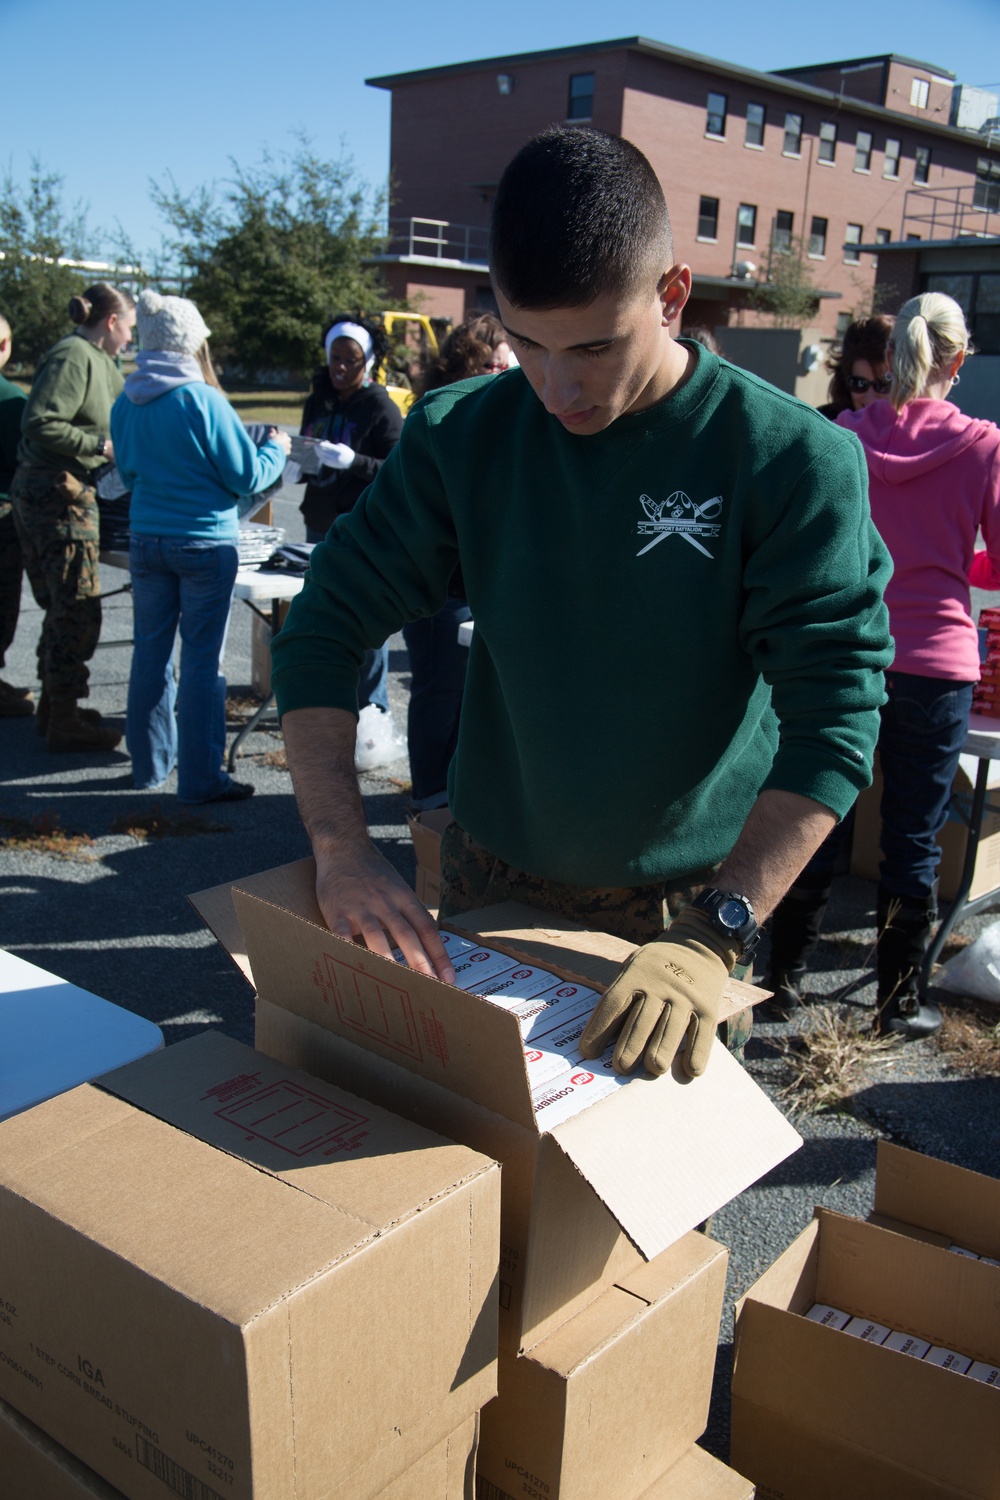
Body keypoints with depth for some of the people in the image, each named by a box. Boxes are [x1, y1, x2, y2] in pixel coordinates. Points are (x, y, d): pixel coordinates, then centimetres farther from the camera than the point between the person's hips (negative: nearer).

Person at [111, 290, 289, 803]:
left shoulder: (125, 403, 4)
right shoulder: (203, 399, -13)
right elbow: (246, 477, -9)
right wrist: (277, 448, 9)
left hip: (146, 542, 6)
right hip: (205, 544, -6)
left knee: (151, 651, 13)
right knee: (201, 658, -1)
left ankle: (150, 763, 24)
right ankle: (200, 777, 4)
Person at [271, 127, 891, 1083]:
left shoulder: (795, 461, -16)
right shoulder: (460, 437, -7)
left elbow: (832, 716, -20)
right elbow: (326, 627, -7)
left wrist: (715, 936, -31)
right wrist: (340, 845, -21)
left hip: (680, 905, -2)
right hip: (486, 883, 3)